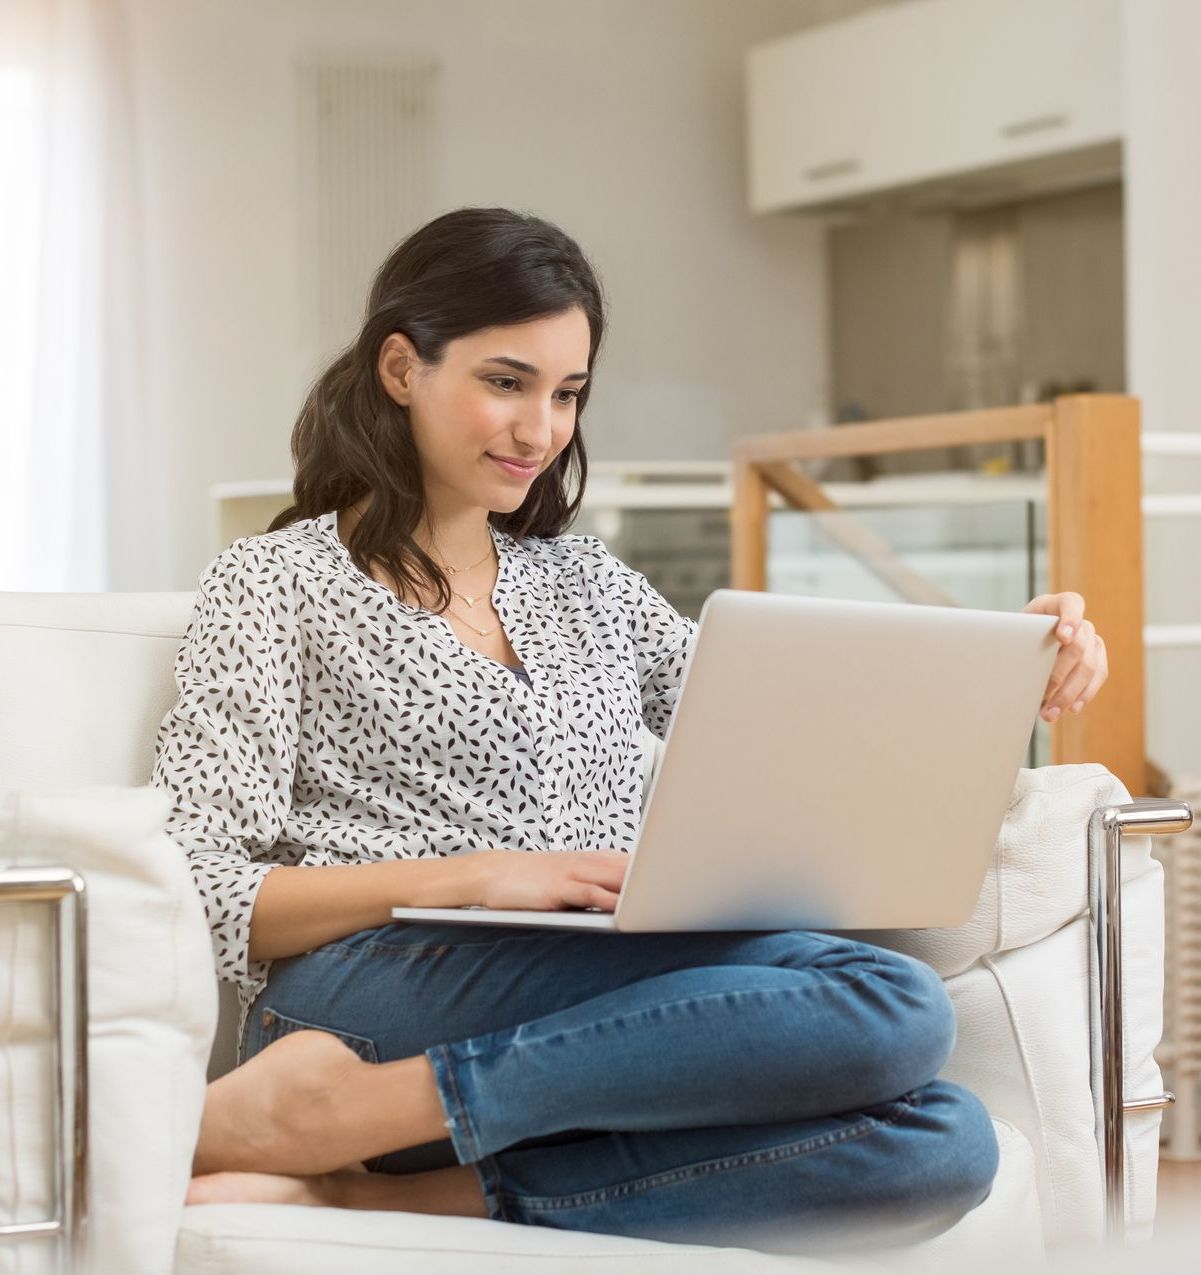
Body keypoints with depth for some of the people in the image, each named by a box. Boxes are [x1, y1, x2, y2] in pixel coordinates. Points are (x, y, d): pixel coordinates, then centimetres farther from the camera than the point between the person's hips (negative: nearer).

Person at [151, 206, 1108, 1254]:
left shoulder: (585, 585, 28)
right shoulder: (277, 585, 10)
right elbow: (199, 895, -1)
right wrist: (464, 878, -15)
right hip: (380, 991, -6)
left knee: (942, 1143, -27)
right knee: (889, 1006, -28)